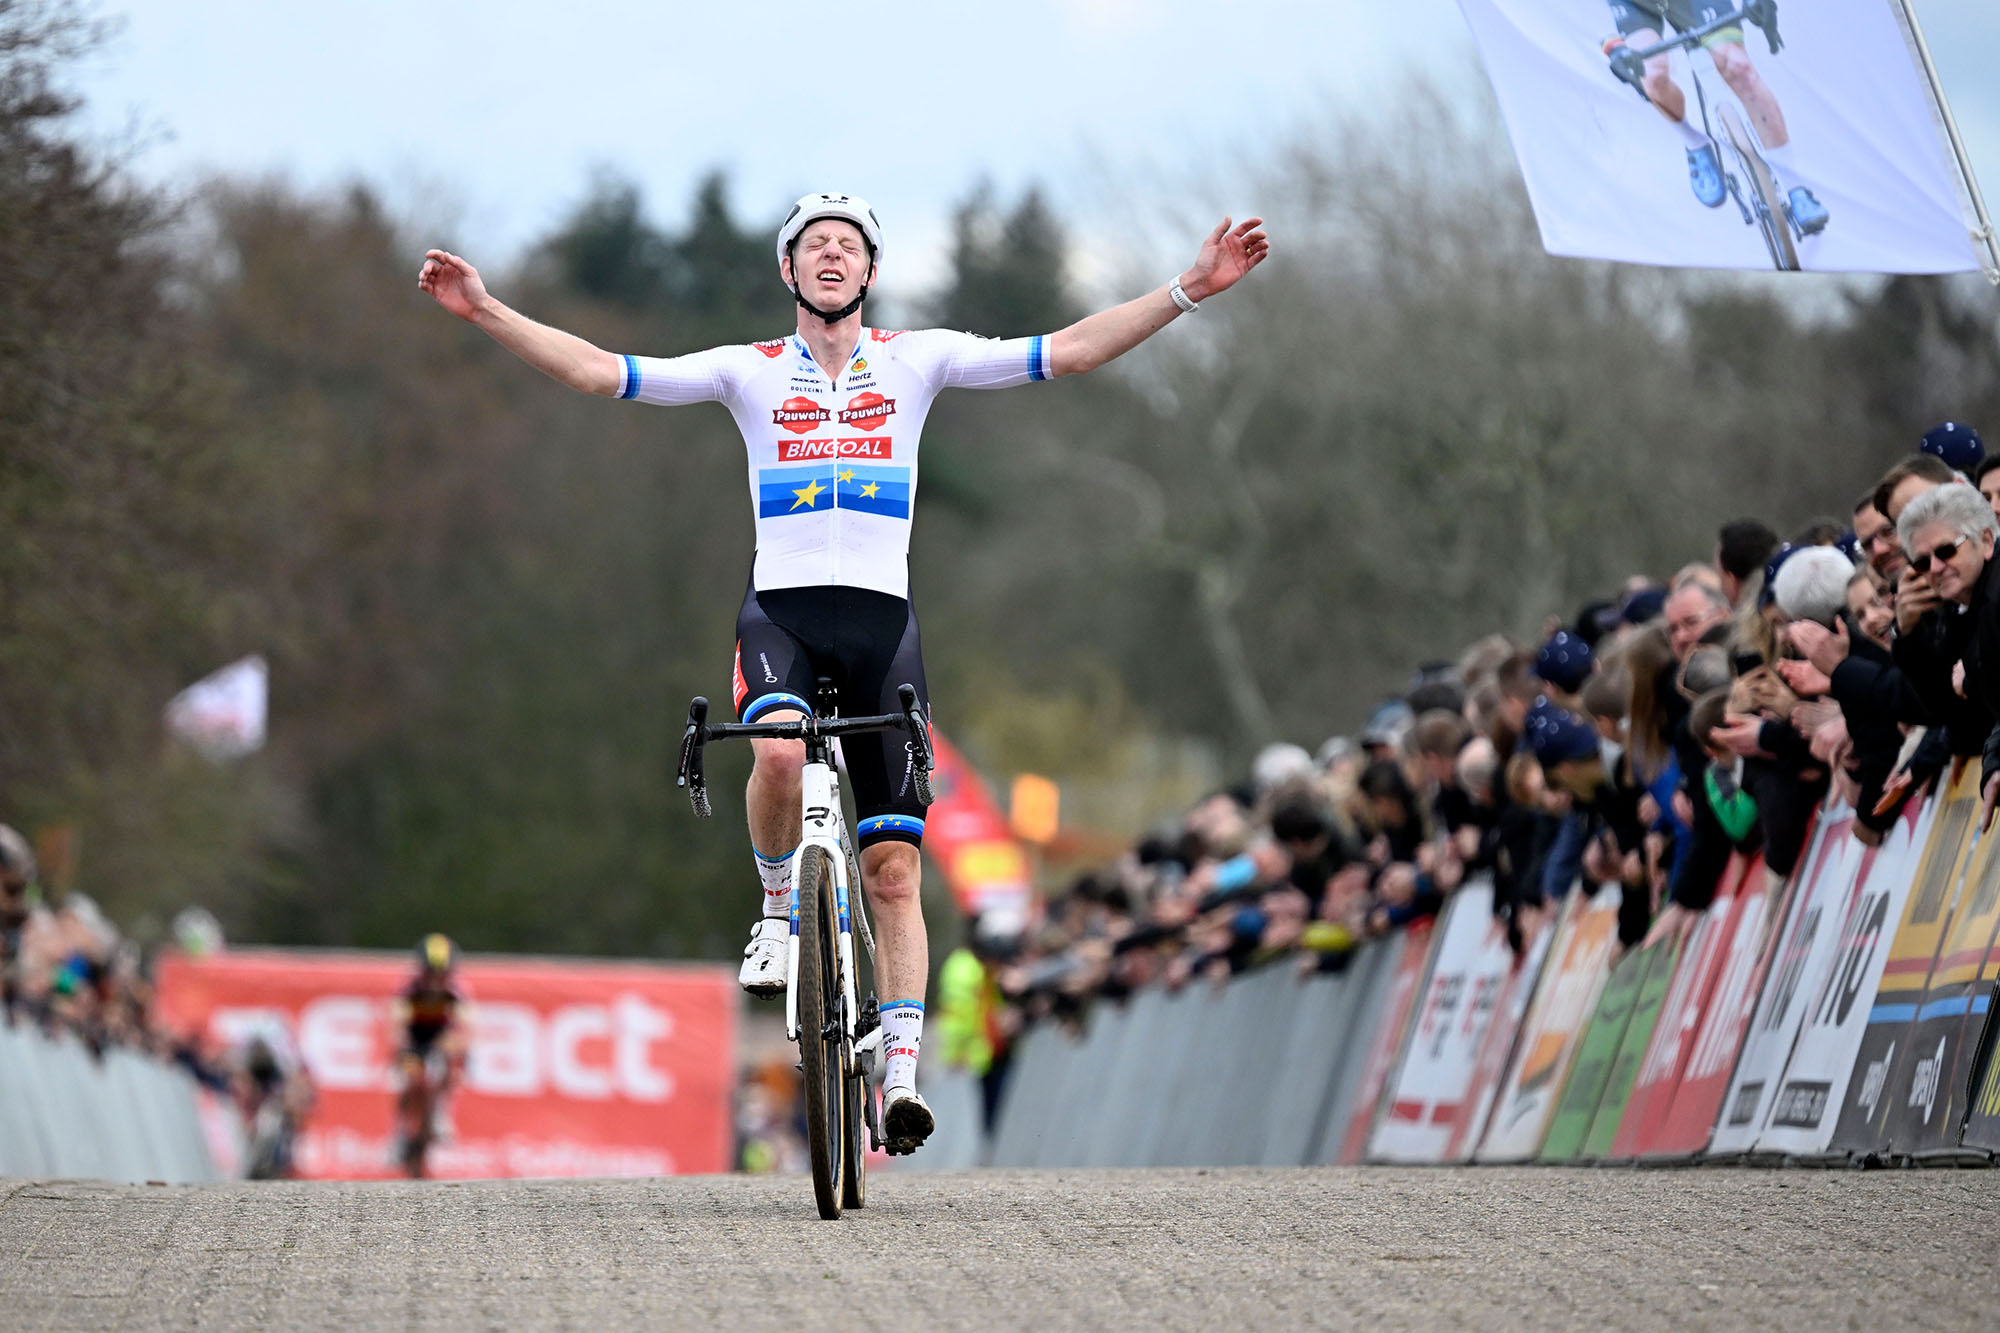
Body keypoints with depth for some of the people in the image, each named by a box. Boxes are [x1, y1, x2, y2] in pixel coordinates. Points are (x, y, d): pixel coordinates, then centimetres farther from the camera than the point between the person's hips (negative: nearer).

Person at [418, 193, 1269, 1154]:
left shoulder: (914, 361, 8)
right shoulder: (749, 372, 7)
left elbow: (1068, 353, 3)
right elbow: (599, 372, 1)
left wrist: (1190, 290, -6)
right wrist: (485, 312, -9)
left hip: (881, 624, 1)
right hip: (780, 613, -1)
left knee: (893, 868, -4)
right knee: (781, 749, -35)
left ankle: (899, 1074, -2)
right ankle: (777, 911, -7)